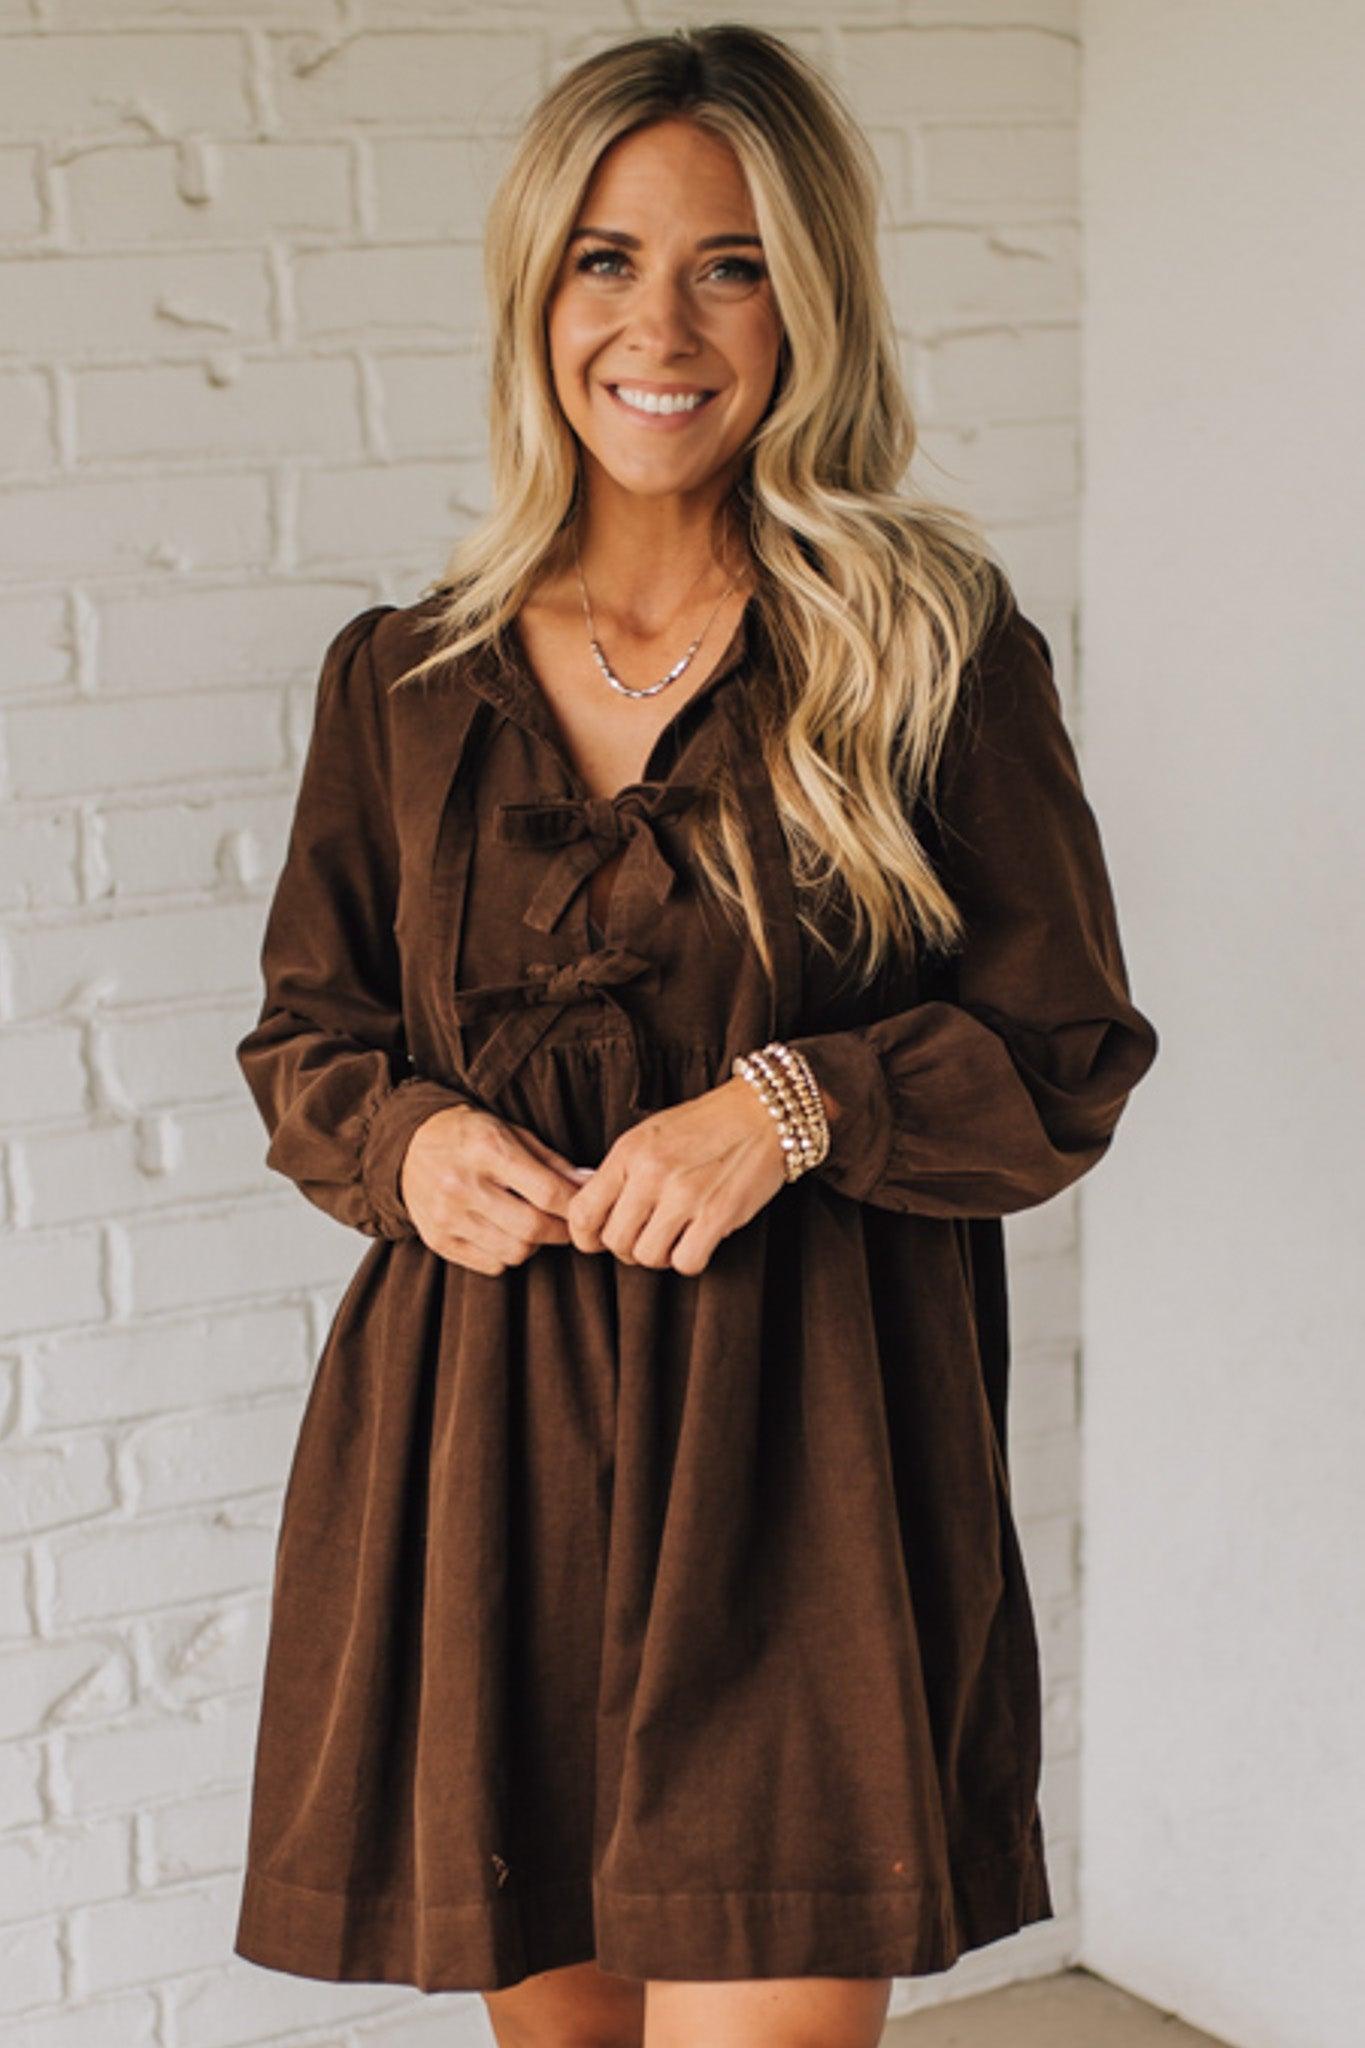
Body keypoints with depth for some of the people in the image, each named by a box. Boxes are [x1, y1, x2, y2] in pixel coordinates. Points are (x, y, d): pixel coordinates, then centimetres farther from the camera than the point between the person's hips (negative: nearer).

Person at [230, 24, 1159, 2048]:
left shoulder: (936, 652, 0)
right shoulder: (401, 679, 8)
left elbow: (1069, 1058, 2)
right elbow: (304, 1035, 16)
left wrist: (798, 1103, -14)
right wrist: (407, 1136, -6)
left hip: (799, 1454, -3)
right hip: (478, 1441, 3)